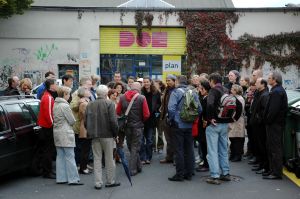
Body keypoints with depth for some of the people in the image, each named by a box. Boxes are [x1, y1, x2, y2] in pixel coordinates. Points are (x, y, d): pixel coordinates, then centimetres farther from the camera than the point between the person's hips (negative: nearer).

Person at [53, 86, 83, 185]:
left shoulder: (55, 104, 10)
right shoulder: (64, 106, -16)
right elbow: (72, 121, -11)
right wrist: (72, 121, 10)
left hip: (57, 132, 9)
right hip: (65, 133, -9)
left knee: (60, 156, 12)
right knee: (69, 156, -4)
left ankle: (61, 178, 15)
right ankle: (73, 179, -1)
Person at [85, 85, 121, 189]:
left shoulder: (90, 105, 5)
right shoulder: (109, 104, -9)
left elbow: (85, 122, 5)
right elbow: (113, 121, -15)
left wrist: (90, 132, 15)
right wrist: (115, 133, -4)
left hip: (94, 136, 4)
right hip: (107, 135, -4)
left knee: (97, 159, 8)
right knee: (109, 159, 7)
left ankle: (98, 183, 7)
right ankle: (110, 181, 16)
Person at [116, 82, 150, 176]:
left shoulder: (122, 97, -3)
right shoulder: (141, 98, -12)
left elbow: (118, 112, -1)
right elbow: (146, 114, -13)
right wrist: (141, 120, 7)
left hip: (127, 126, 3)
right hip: (137, 126, -3)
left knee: (131, 147, 16)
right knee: (135, 148, 7)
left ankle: (138, 167, 25)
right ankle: (132, 170, 8)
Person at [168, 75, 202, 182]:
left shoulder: (175, 92, -9)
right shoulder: (193, 93, 4)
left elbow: (171, 108, -18)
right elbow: (199, 109, 3)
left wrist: (171, 119, -2)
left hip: (179, 125, -5)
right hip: (190, 125, 5)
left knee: (179, 150, 1)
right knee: (189, 149, 11)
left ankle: (180, 174, 3)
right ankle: (189, 173, 16)